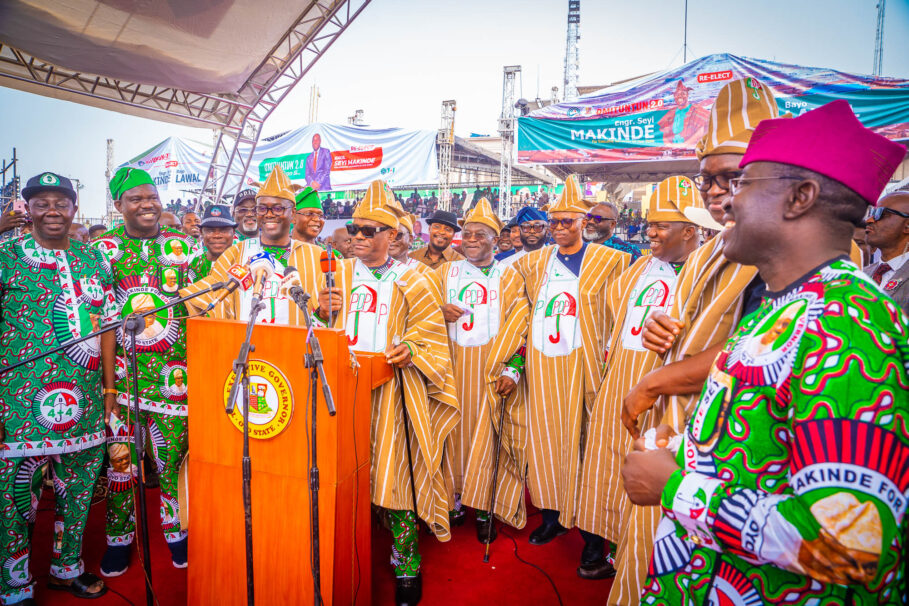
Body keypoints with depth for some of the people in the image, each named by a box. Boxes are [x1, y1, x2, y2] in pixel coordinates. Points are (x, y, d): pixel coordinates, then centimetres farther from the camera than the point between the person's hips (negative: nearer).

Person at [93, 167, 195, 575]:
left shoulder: (180, 245, 8)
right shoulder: (102, 248, 5)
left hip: (173, 369, 1)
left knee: (174, 451, 5)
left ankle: (177, 531, 24)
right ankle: (118, 537, 25)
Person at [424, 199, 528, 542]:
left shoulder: (510, 279, 5)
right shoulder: (445, 272, 12)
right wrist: (440, 311, -9)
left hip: (490, 368, -2)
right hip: (452, 365, 2)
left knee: (487, 434, -1)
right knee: (454, 429, 4)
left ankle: (484, 509, 10)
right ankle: (456, 498, 18)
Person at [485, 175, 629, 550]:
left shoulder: (610, 261, 1)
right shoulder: (535, 262, 11)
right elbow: (525, 315, 10)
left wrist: (609, 367, -9)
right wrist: (514, 364, 3)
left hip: (580, 364, -3)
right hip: (540, 364, 4)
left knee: (579, 438, 2)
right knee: (545, 436, 9)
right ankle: (552, 515, 24)